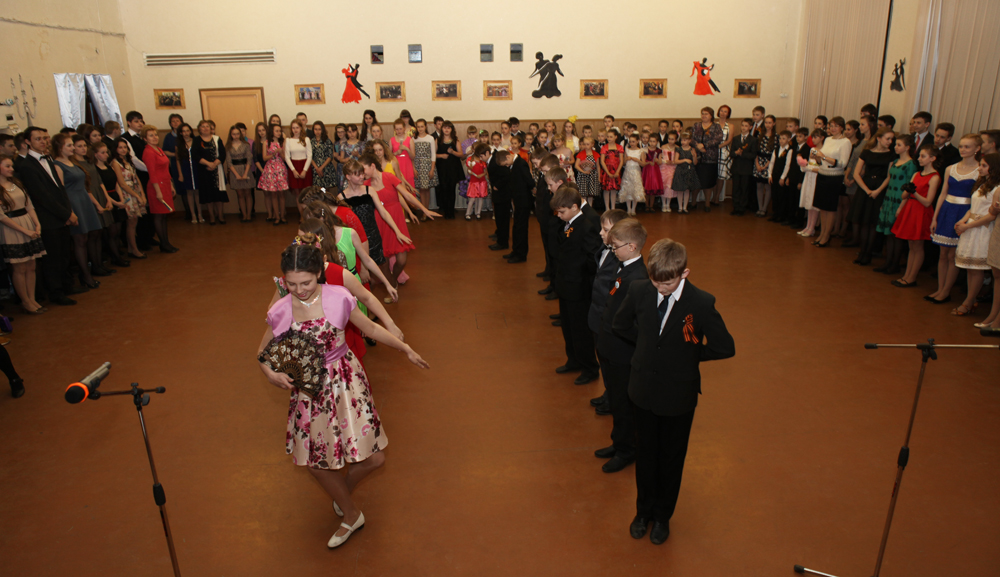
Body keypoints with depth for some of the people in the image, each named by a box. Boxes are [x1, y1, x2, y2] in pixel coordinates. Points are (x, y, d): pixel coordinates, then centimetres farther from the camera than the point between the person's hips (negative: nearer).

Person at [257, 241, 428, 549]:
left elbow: (370, 328, 1)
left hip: (346, 382, -2)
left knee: (373, 457, -2)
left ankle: (344, 488, 35)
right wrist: (270, 373, -12)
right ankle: (351, 515, 37)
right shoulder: (280, 312, -8)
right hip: (308, 390, 2)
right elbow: (263, 351, 8)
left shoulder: (338, 298, -13)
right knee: (315, 462, 11)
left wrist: (405, 349, 4)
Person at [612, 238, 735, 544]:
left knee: (671, 459, 18)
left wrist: (691, 355, -6)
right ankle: (644, 510, 43)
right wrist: (649, 345, 2)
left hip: (678, 395, -2)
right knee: (645, 454, 20)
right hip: (643, 390, 2)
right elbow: (620, 325, 6)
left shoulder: (702, 304, -22)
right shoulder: (638, 290, -13)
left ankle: (663, 516, 41)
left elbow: (725, 347, -11)